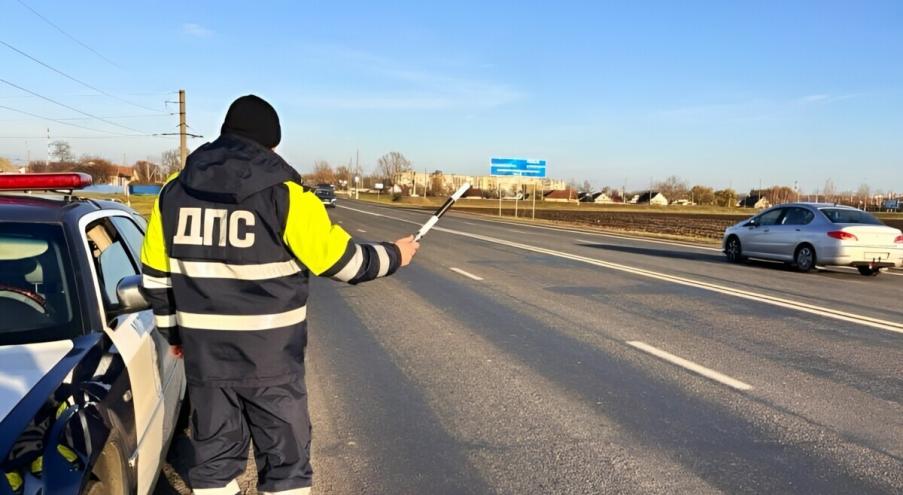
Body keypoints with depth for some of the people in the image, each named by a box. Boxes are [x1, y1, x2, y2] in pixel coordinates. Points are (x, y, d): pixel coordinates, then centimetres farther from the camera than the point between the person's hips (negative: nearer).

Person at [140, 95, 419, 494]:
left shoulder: (174, 193, 3)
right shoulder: (284, 194, -12)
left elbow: (156, 275, 9)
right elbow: (343, 261, -8)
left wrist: (173, 331, 22)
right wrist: (393, 255, 9)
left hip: (204, 353, 5)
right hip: (271, 357, -4)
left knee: (214, 457, 17)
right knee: (285, 460, 10)